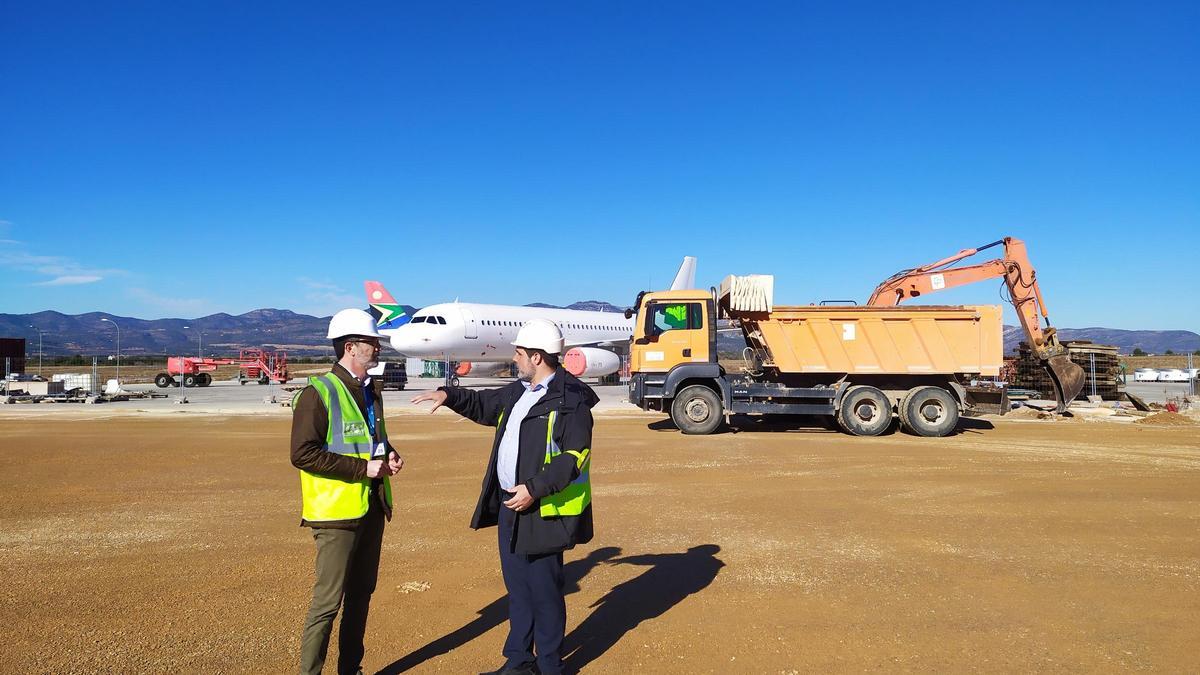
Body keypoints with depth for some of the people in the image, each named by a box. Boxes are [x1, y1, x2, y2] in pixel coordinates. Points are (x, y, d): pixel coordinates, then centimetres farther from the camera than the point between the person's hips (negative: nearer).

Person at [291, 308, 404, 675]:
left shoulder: (372, 391, 11)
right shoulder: (318, 392, -14)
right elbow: (302, 454, -20)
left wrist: (389, 455, 2)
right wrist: (362, 468, -20)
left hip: (372, 507, 8)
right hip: (337, 511, -8)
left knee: (361, 594, 17)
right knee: (328, 601, -1)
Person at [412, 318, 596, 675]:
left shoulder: (571, 400, -14)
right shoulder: (518, 392, 13)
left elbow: (575, 455, -20)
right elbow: (484, 405, 29)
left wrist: (534, 489, -24)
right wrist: (450, 395, 13)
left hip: (543, 511, -8)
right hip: (510, 503, 8)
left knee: (544, 589, 4)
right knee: (517, 586, 17)